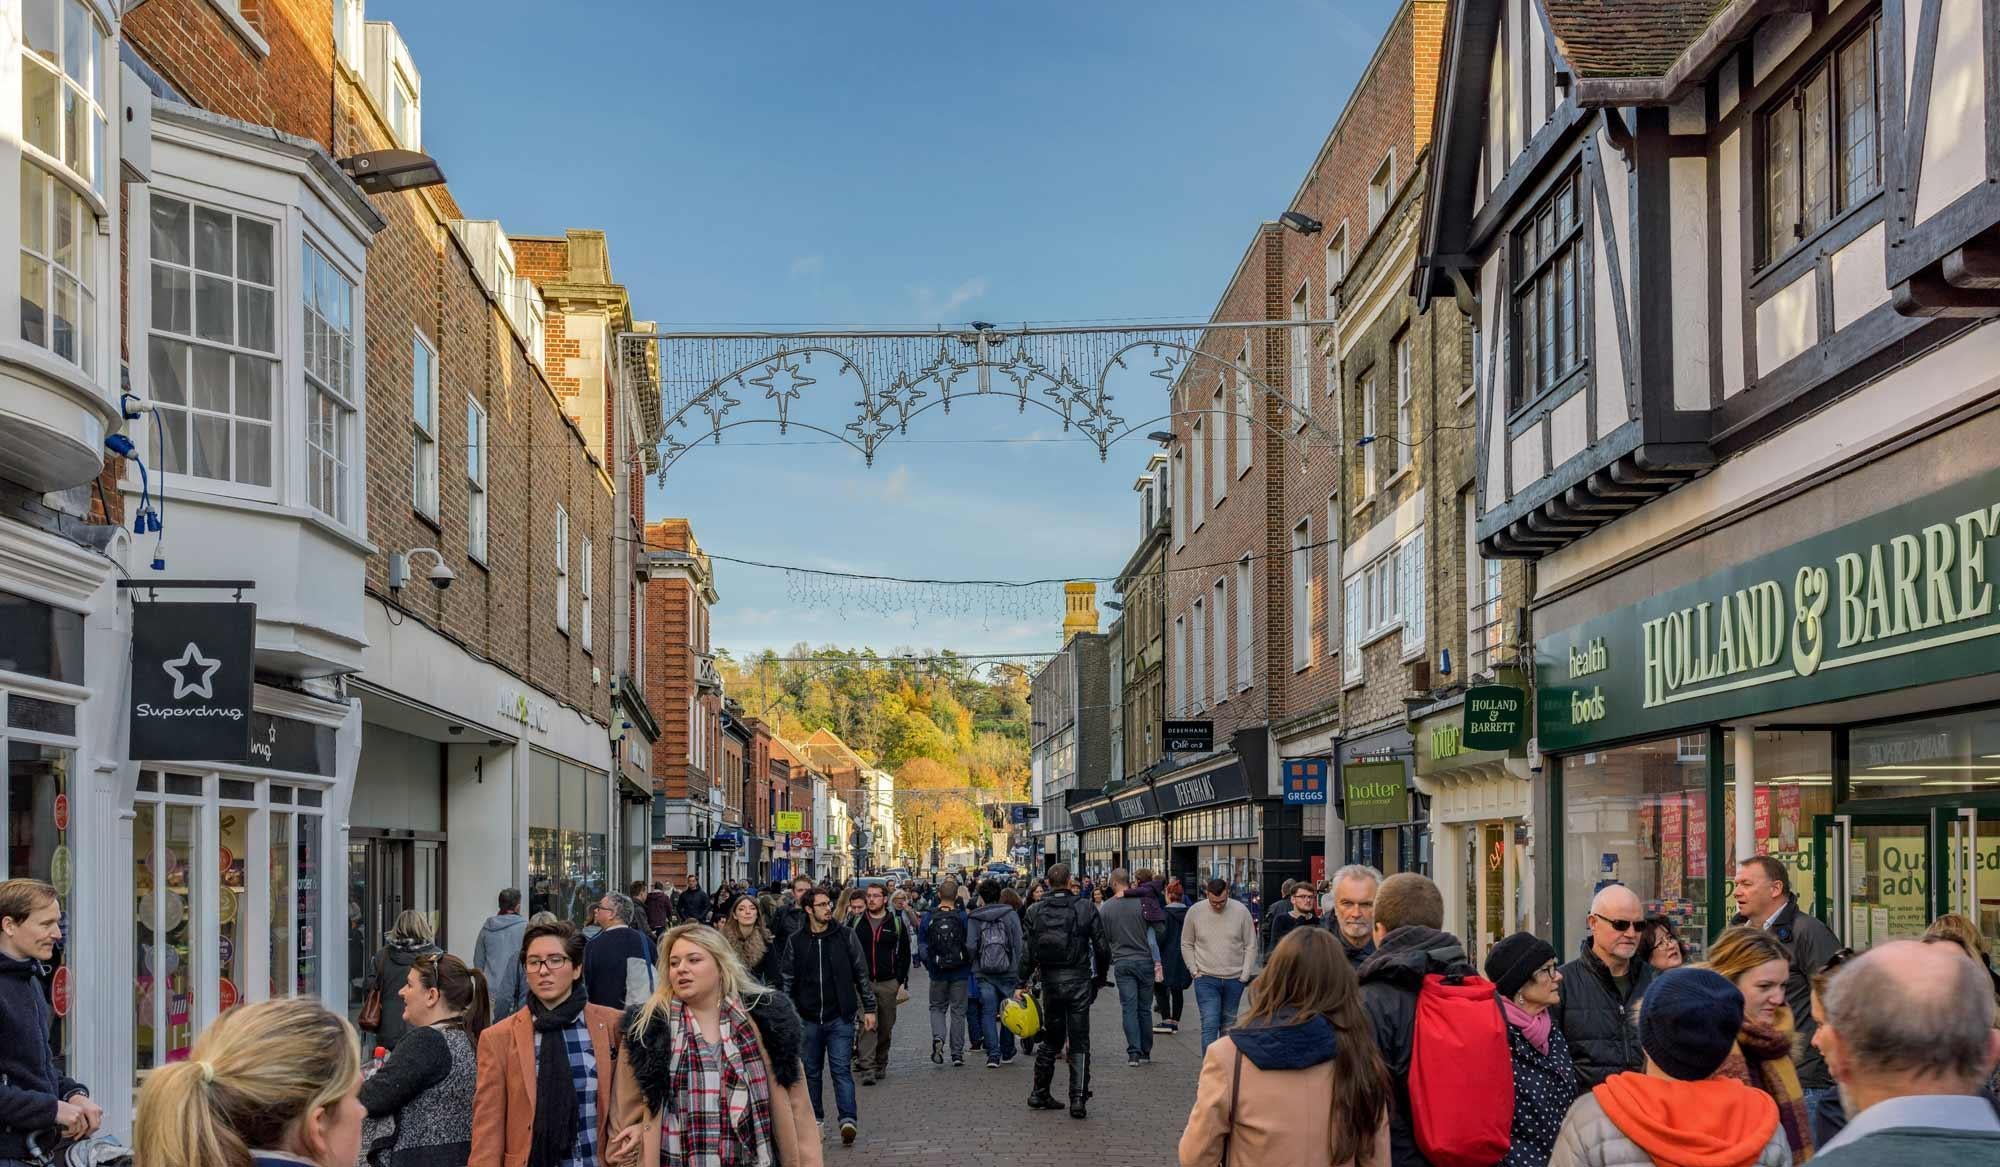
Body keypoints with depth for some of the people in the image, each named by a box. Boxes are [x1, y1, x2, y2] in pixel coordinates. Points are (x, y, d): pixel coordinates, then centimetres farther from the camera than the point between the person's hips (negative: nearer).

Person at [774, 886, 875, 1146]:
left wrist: (868, 1008, 3)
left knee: (842, 1069, -9)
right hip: (808, 1018, 2)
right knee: (811, 1071, 9)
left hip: (840, 1017, -2)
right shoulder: (796, 942, 3)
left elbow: (862, 974, 5)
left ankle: (848, 1119, -13)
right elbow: (786, 980, 7)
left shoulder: (846, 936, 1)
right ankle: (815, 1119, 21)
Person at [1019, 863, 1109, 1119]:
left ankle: (1040, 1094, 22)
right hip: (1078, 980, -2)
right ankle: (1078, 1099, -4)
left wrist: (1022, 983, 6)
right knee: (1079, 1043, 2)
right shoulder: (1086, 908, -5)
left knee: (1051, 1039, 17)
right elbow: (1101, 947, -4)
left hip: (1050, 981, 2)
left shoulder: (1036, 911, 0)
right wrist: (1101, 977, 9)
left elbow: (1028, 951, -1)